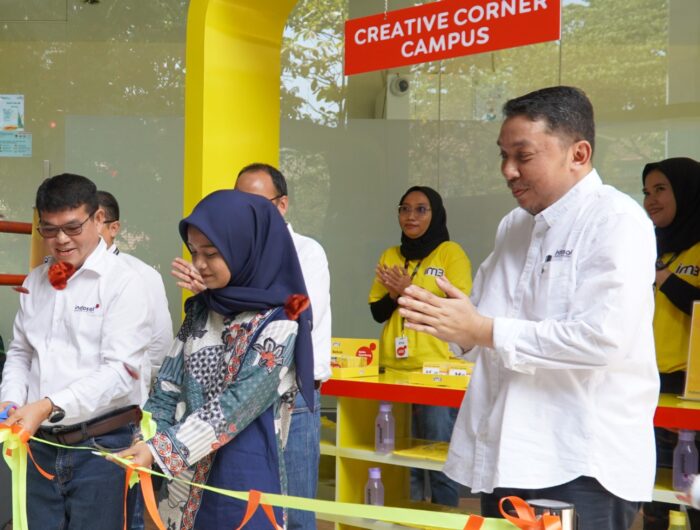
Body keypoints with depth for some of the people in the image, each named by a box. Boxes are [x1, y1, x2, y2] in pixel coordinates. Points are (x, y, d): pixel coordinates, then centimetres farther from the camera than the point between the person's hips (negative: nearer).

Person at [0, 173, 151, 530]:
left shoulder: (123, 282, -9)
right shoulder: (35, 282, 11)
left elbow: (120, 370, -17)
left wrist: (49, 406, -23)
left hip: (100, 446, -5)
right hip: (41, 445, 5)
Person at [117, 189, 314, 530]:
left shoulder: (278, 322, -12)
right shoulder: (201, 310, 7)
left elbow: (237, 406, -18)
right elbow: (169, 387, 6)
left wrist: (160, 451, -22)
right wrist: (145, 443, -10)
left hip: (243, 477, -5)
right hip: (184, 474, 6)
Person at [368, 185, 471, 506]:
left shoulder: (451, 253, -1)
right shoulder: (390, 256, 14)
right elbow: (377, 312, 13)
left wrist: (410, 291, -15)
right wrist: (394, 294, -7)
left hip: (436, 370, -5)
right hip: (394, 369, 5)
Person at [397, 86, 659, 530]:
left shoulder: (617, 222, -9)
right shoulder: (513, 227, 15)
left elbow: (602, 338, -22)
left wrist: (483, 331, -17)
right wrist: (450, 320, -4)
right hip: (506, 460, 7)